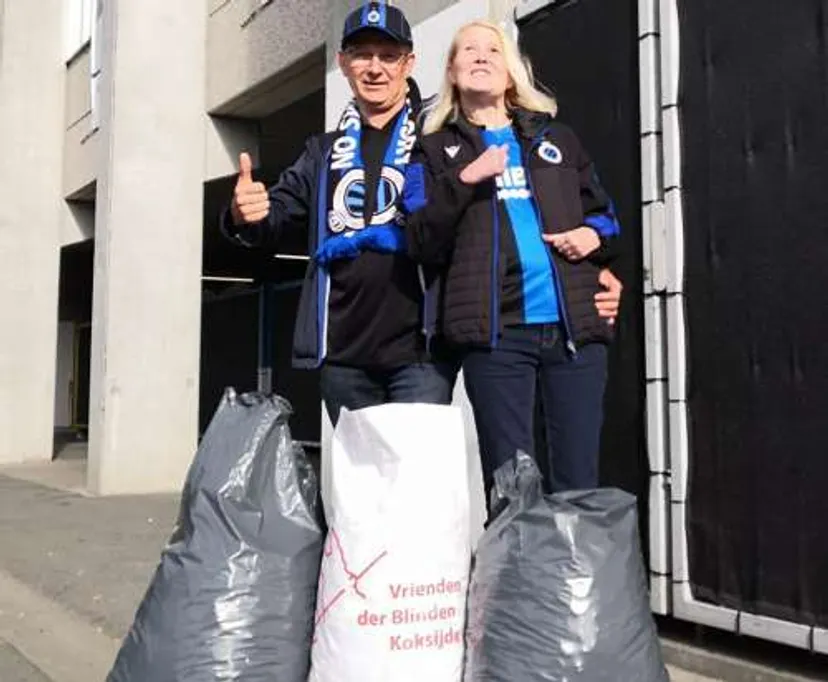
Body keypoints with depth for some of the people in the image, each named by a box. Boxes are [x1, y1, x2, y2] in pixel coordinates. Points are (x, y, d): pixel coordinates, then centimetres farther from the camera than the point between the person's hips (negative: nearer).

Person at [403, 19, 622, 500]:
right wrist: (463, 181, -13)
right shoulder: (434, 150, 13)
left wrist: (594, 235, 0)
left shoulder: (555, 137, 20)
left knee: (578, 481, 3)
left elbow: (606, 212, 22)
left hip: (575, 324, 2)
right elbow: (422, 245, 0)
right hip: (496, 329, -2)